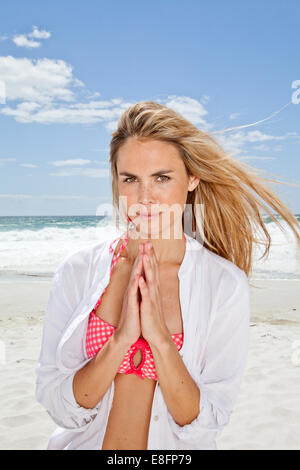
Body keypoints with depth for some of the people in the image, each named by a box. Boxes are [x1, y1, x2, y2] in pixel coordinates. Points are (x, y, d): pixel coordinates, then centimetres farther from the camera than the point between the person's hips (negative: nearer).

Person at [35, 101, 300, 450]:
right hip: (83, 442, 1)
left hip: (176, 448, -1)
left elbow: (205, 424, -15)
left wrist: (159, 338, -28)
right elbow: (59, 409, -14)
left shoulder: (227, 285, -17)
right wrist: (122, 337, -27)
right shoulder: (75, 272, -14)